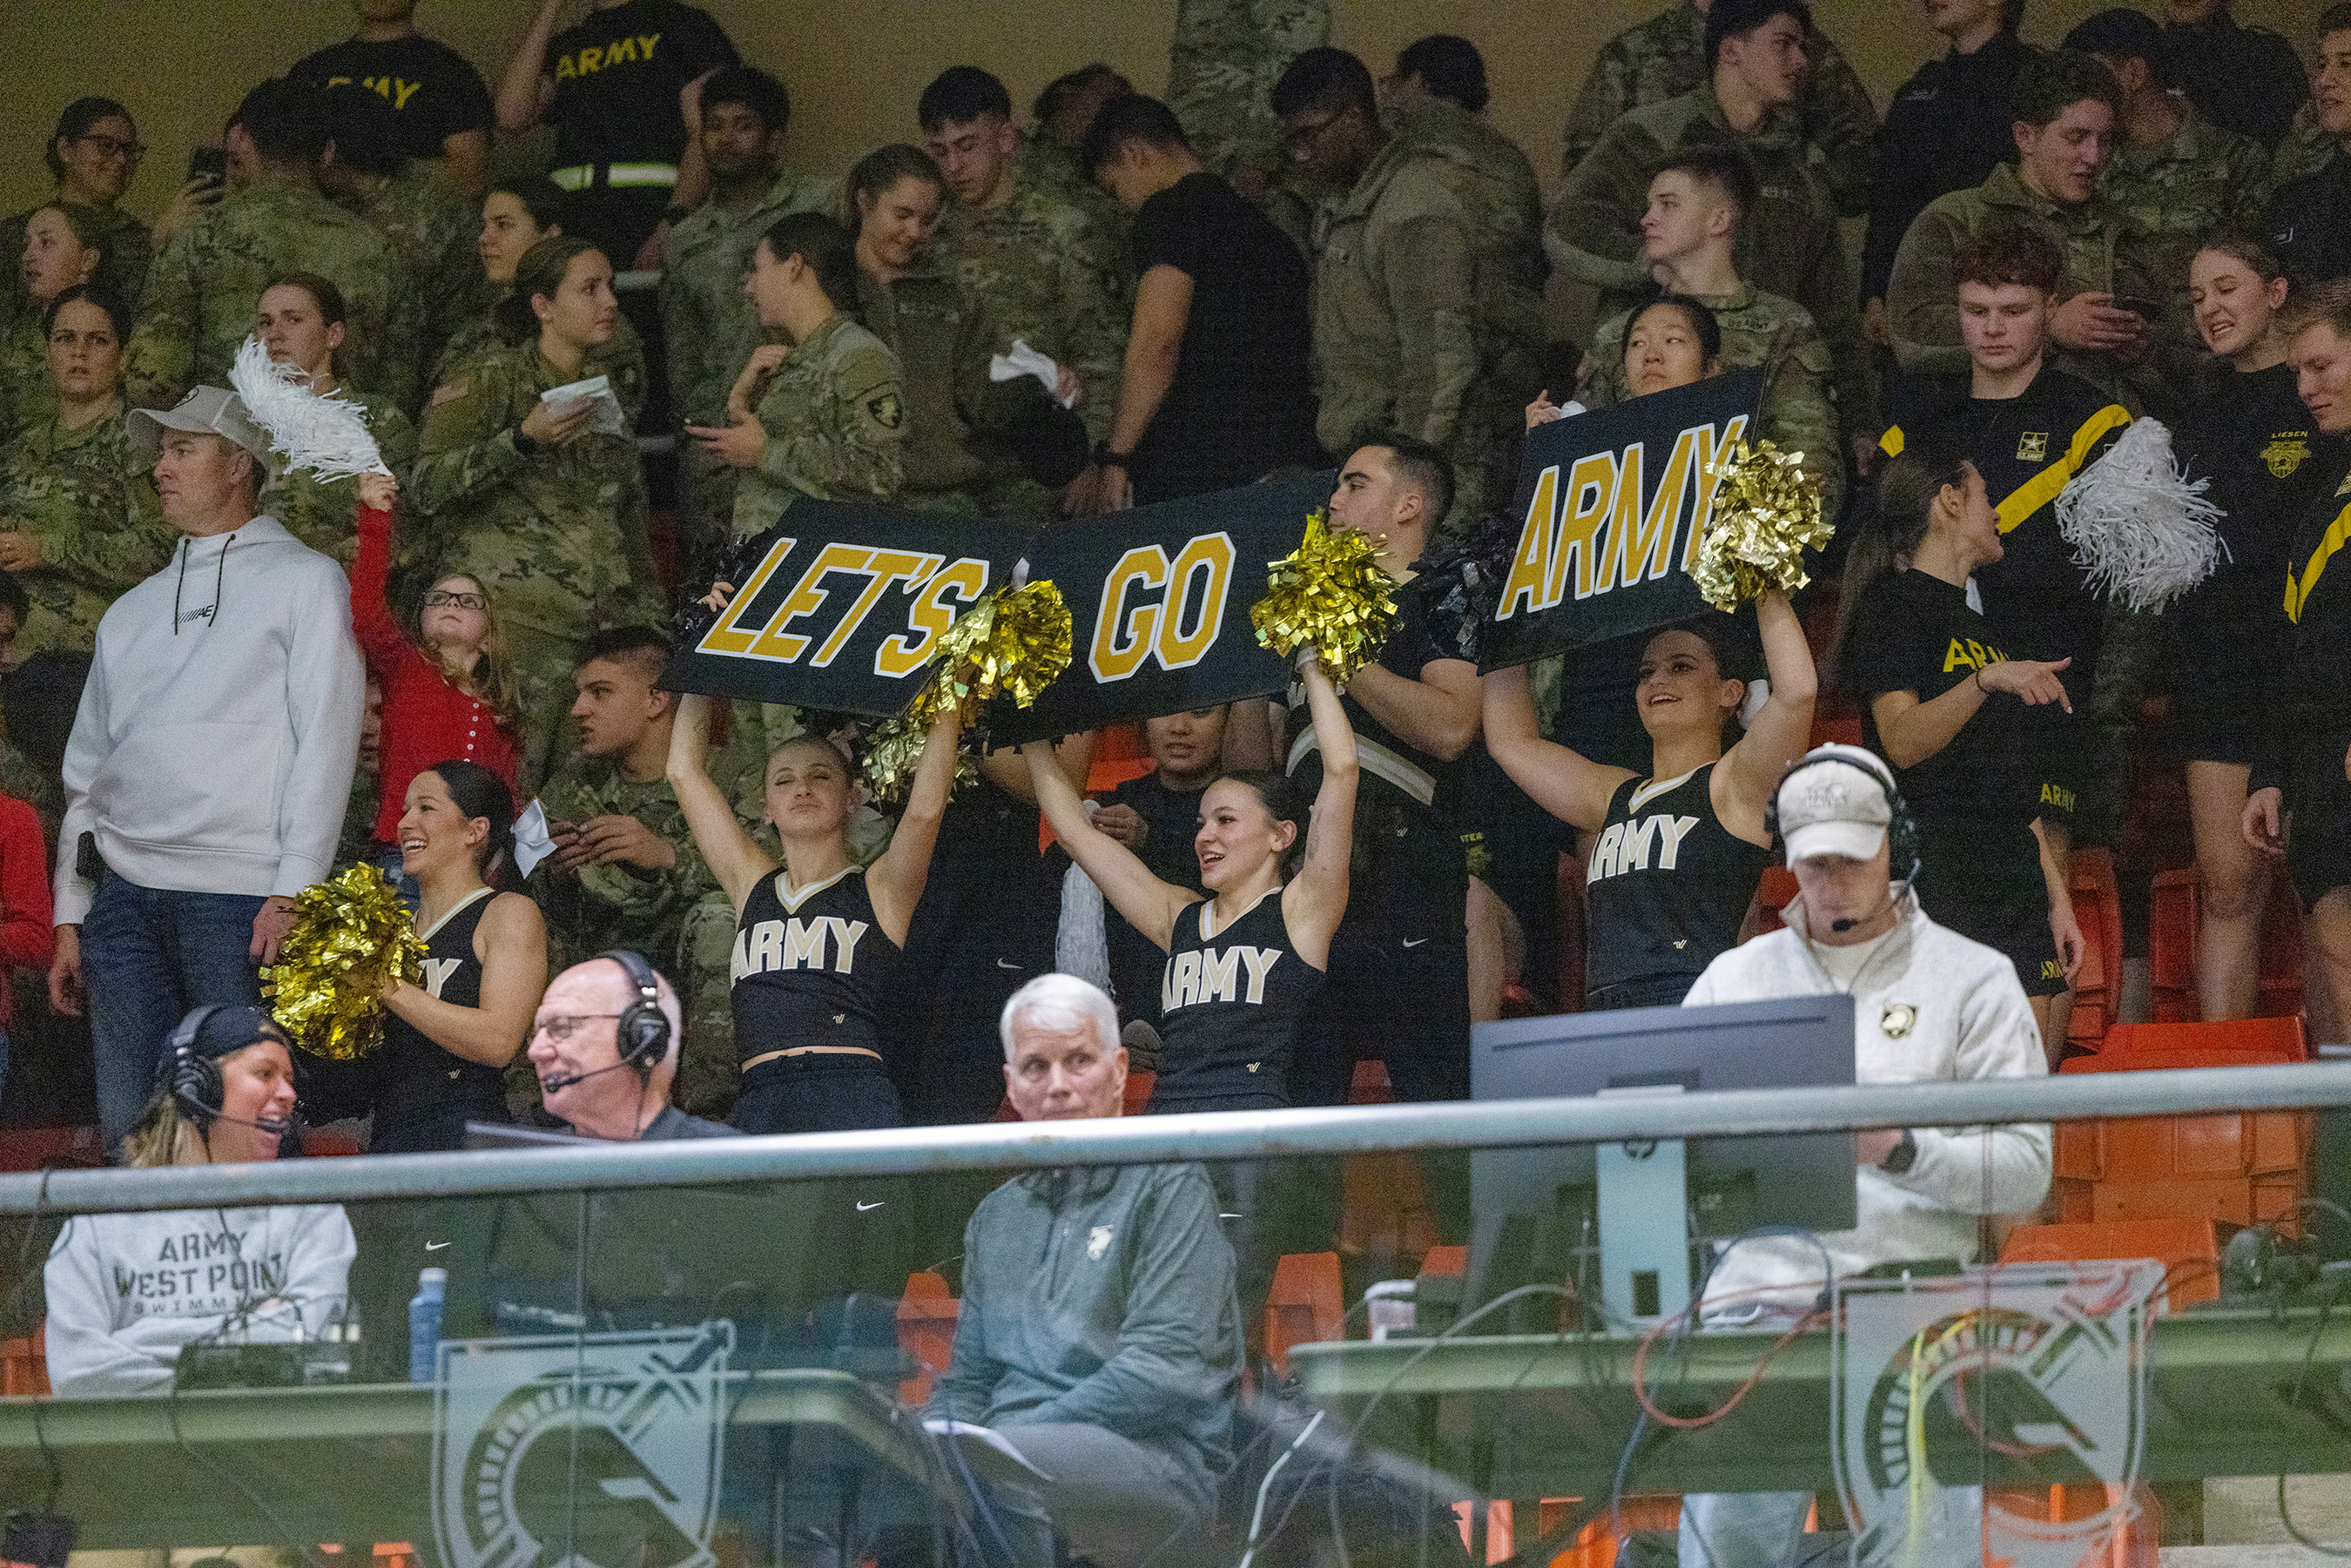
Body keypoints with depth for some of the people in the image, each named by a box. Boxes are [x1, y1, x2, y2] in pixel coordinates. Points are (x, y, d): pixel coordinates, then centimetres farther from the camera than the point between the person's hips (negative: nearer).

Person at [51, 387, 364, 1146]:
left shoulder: (302, 580, 7)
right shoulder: (134, 611, 23)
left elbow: (325, 742, -2)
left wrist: (292, 893, -12)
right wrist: (69, 916, 14)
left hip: (239, 897, -5)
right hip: (125, 895, 5)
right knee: (127, 1130, -1)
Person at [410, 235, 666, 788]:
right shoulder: (493, 384, 3)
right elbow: (427, 487, -10)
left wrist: (654, 620, 20)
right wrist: (523, 441, -18)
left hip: (603, 630, 6)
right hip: (519, 624, -6)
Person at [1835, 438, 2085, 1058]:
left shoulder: (1984, 628, 23)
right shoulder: (1893, 605, -2)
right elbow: (1903, 741, -17)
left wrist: (2057, 896, 19)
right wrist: (1987, 680, -29)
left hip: (2014, 876, 8)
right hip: (1939, 869, -8)